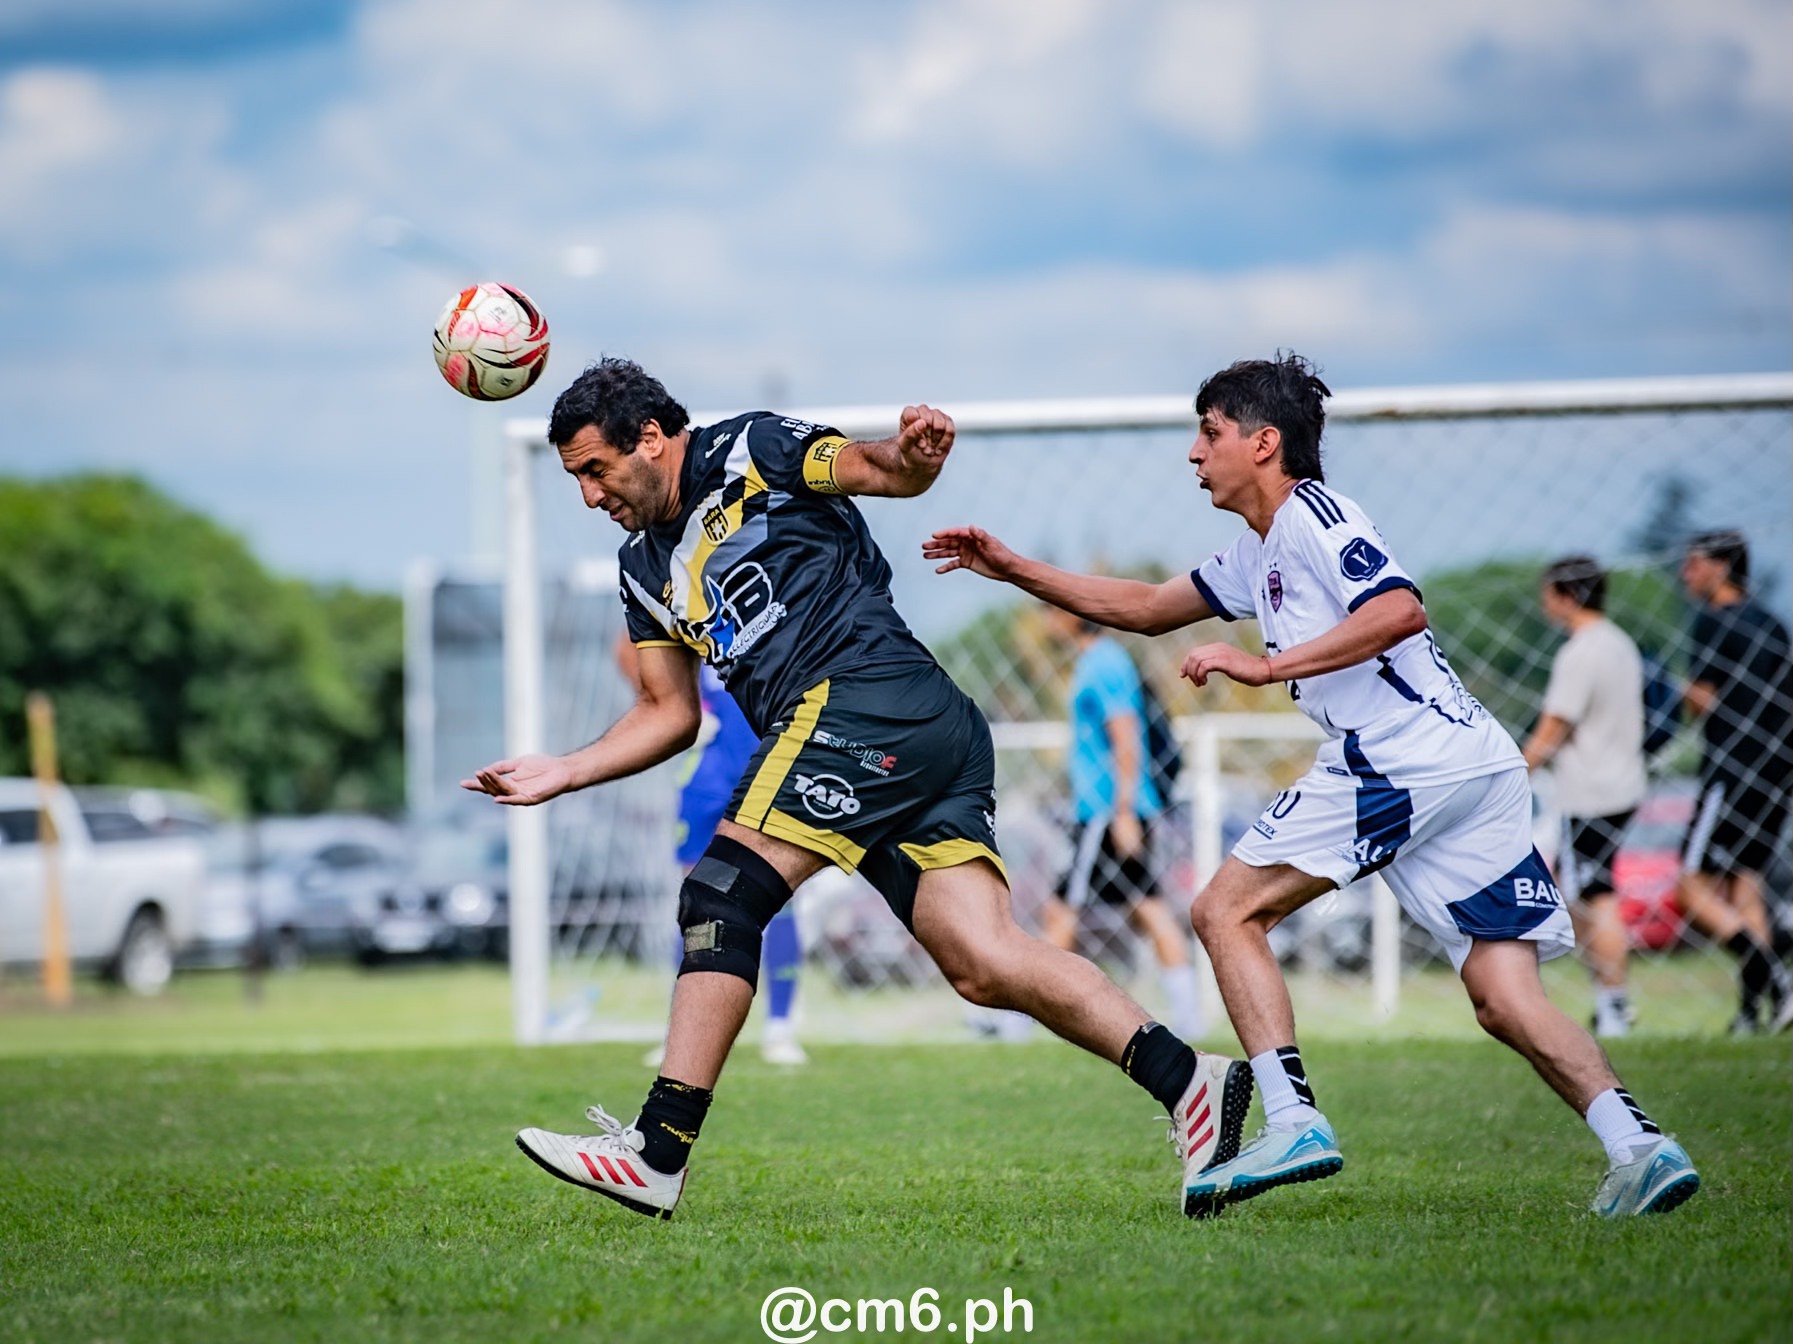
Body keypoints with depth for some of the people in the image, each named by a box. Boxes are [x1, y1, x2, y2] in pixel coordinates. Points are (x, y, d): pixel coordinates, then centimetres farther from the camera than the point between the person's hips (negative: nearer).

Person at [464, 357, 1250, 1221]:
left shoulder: (748, 454, 3)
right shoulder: (646, 568, 25)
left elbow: (883, 471, -6)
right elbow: (671, 713, 28)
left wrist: (911, 453, -28)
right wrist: (567, 771, 17)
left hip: (872, 698, -8)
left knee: (723, 893, -14)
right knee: (983, 965, -7)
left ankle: (657, 1152, -17)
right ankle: (1187, 1080, -10)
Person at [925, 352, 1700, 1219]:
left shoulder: (1309, 512, -3)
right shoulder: (1259, 553, 27)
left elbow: (1398, 609, -19)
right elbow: (1147, 608, 37)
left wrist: (1266, 667, -17)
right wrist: (1014, 570, 33)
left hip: (1406, 756, -9)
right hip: (1479, 765, 9)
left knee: (1228, 911, -1)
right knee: (1505, 1001, 1)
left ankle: (1293, 1123, -11)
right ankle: (1640, 1148, -15)